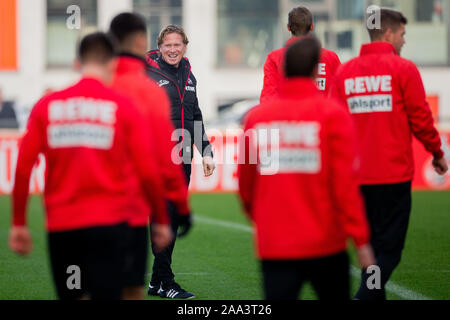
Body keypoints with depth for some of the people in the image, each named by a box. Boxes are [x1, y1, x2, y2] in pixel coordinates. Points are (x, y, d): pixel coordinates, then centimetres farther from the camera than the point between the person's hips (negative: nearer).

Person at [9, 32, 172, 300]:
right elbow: (148, 171, -3)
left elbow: (23, 169, 1)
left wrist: (19, 224, 8)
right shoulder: (123, 107, -2)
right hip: (109, 222, -2)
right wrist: (162, 220, 9)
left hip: (60, 225, 2)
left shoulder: (47, 106, 4)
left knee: (71, 296, 16)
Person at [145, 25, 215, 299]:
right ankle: (166, 282, -4)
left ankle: (156, 281, 14)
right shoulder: (147, 75, -4)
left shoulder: (189, 77, 16)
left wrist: (206, 153, 19)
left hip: (183, 161, 7)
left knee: (174, 219, 8)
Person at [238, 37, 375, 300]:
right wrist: (361, 239, -7)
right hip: (325, 244, -2)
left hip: (273, 246, 2)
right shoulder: (333, 114, -6)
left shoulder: (256, 116, 2)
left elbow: (246, 185, 10)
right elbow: (345, 183, -11)